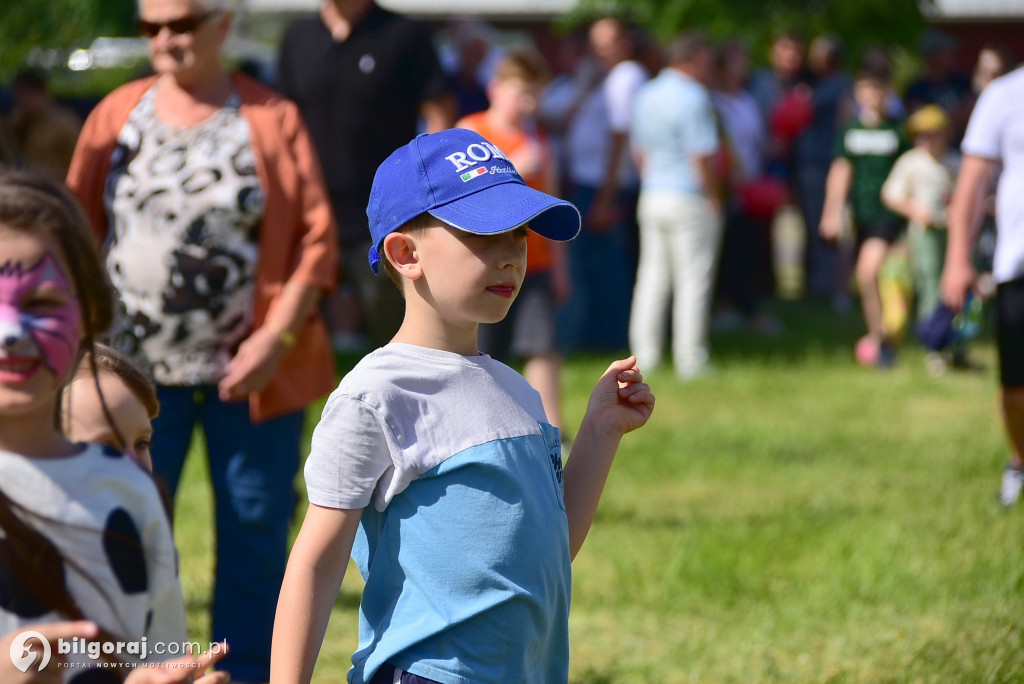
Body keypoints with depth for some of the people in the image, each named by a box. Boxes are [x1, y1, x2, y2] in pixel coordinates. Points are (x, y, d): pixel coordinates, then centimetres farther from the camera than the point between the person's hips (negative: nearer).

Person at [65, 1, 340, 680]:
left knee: (254, 532, 6)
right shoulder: (118, 114, 5)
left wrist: (278, 334, -12)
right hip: (137, 369, 1)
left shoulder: (274, 119, 0)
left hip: (250, 370, -1)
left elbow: (317, 239, -3)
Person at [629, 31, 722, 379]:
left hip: (652, 195, 7)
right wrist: (714, 197, -7)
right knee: (693, 281, -1)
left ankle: (644, 358, 12)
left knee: (652, 279, 11)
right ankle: (691, 361, 0)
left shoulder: (645, 95, 10)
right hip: (690, 200, -7)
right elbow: (702, 157, -18)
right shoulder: (694, 98, -15)